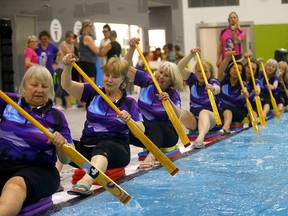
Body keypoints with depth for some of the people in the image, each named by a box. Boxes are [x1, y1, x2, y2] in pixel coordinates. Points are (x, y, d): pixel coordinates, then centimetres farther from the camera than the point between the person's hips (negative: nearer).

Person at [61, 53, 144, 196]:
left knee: (101, 148, -39)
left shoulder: (129, 102, 6)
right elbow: (67, 85, -1)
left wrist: (129, 120, -24)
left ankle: (85, 182, -67)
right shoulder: (93, 93, 13)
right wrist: (68, 67, -20)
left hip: (116, 147, -3)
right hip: (87, 145, 3)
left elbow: (141, 133, -3)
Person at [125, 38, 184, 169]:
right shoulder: (147, 82, 1)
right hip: (144, 131, 4)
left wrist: (169, 101, -41)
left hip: (166, 134, -4)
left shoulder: (173, 94, -8)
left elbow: (178, 117, -24)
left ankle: (151, 156, -62)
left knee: (155, 126, -39)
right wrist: (132, 48, -13)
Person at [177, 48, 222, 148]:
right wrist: (191, 55, -20)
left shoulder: (213, 82, -3)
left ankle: (201, 137, -65)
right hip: (194, 118, 5)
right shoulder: (193, 79, 8)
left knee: (203, 112, -39)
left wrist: (212, 89, -53)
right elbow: (180, 67, -6)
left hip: (212, 117, -5)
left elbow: (217, 89, -28)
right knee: (181, 113, -25)